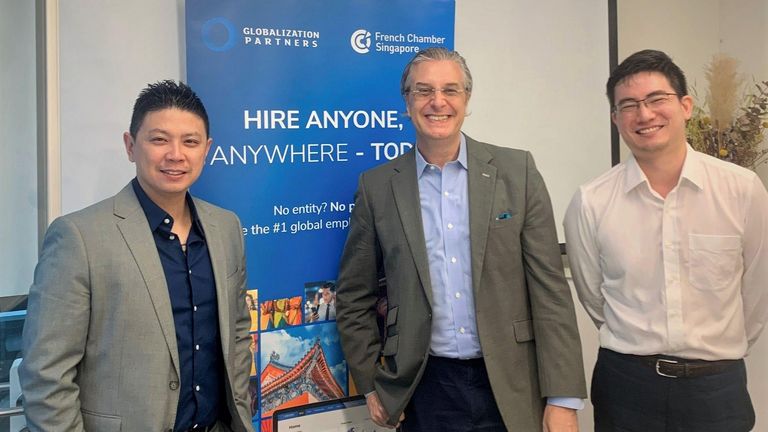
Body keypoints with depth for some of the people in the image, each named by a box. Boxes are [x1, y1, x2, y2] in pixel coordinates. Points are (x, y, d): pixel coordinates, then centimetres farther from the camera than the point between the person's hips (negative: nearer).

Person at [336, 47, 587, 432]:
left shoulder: (517, 171, -2)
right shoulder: (377, 186, -1)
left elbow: (549, 288, -4)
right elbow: (354, 296, 7)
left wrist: (562, 398, -7)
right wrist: (371, 385, 4)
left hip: (509, 387, 0)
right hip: (425, 389, 1)